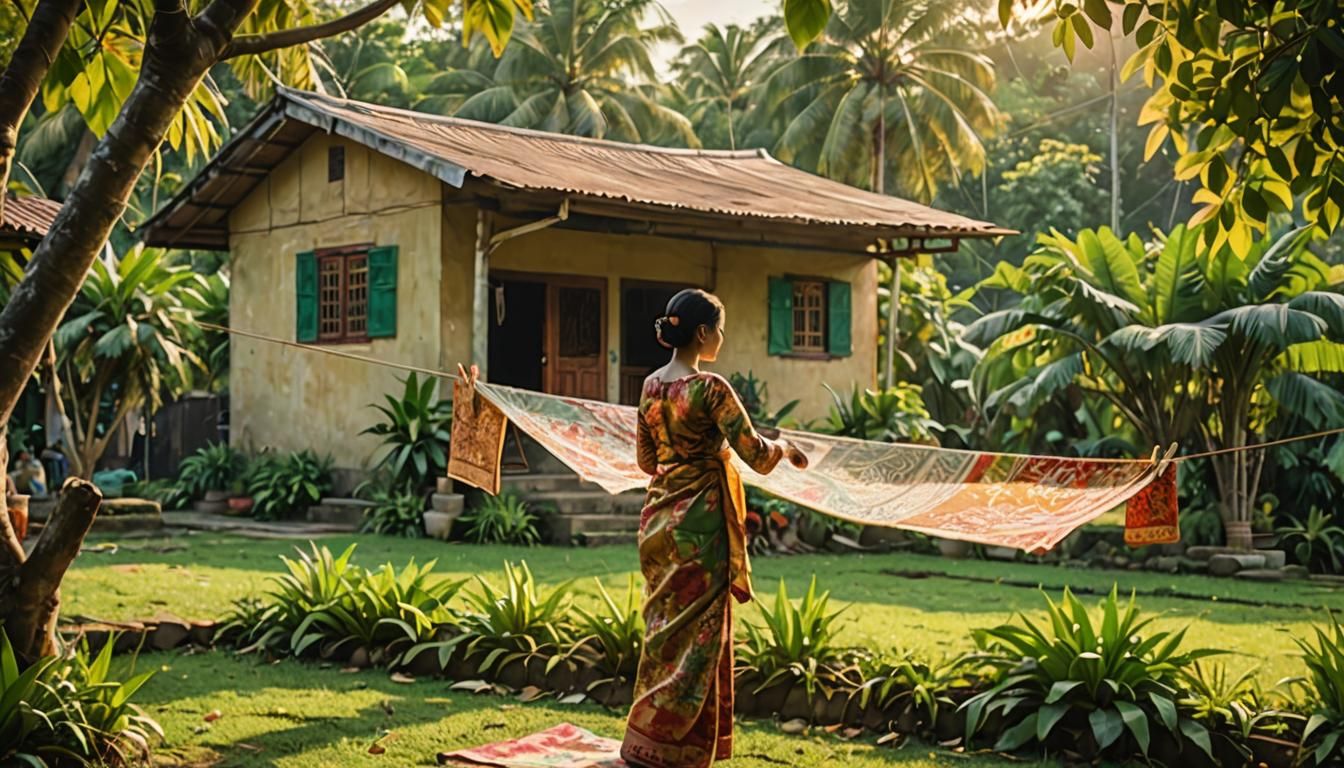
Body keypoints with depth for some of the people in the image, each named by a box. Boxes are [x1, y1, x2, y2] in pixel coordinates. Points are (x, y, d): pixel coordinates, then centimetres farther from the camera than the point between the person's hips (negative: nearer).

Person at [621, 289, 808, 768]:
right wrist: (786, 449, 4)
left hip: (659, 517, 8)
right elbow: (755, 453, -17)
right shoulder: (710, 387, -16)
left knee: (666, 630, 15)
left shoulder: (652, 386, 6)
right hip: (700, 521, -8)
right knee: (694, 635, -1)